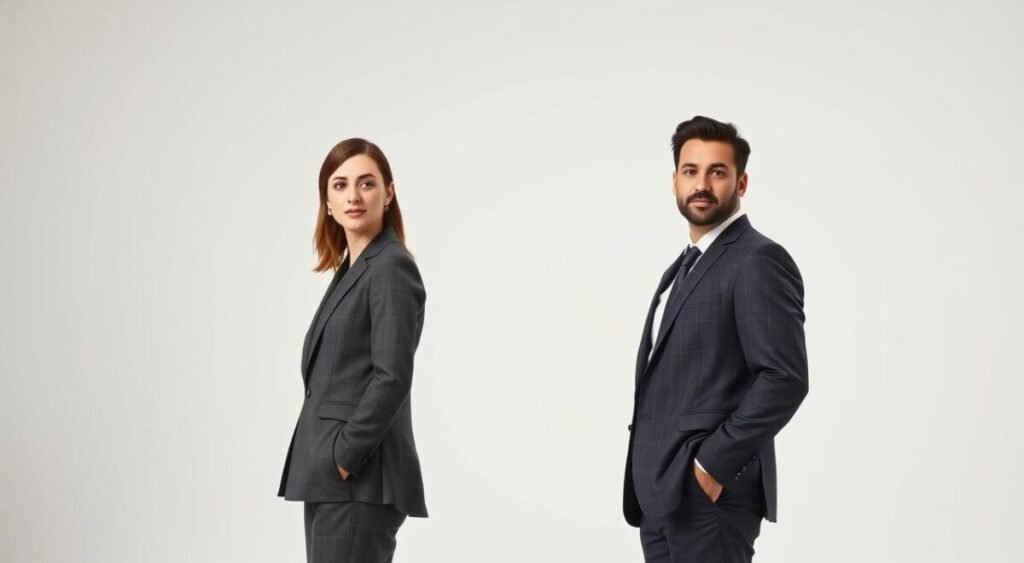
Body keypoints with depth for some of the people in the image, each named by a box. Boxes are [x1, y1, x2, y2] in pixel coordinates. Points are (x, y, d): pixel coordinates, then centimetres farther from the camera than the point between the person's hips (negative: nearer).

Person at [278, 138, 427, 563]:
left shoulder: (391, 267, -10)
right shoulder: (351, 269, 18)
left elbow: (392, 377, -20)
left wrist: (345, 456, -18)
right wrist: (328, 460, 13)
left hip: (358, 478, -10)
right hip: (334, 476, 10)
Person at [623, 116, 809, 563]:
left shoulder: (759, 261, -10)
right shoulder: (686, 265, 19)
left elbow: (785, 378, -18)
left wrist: (713, 464, -18)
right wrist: (649, 477, 11)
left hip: (710, 492, -9)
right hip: (662, 491, 9)